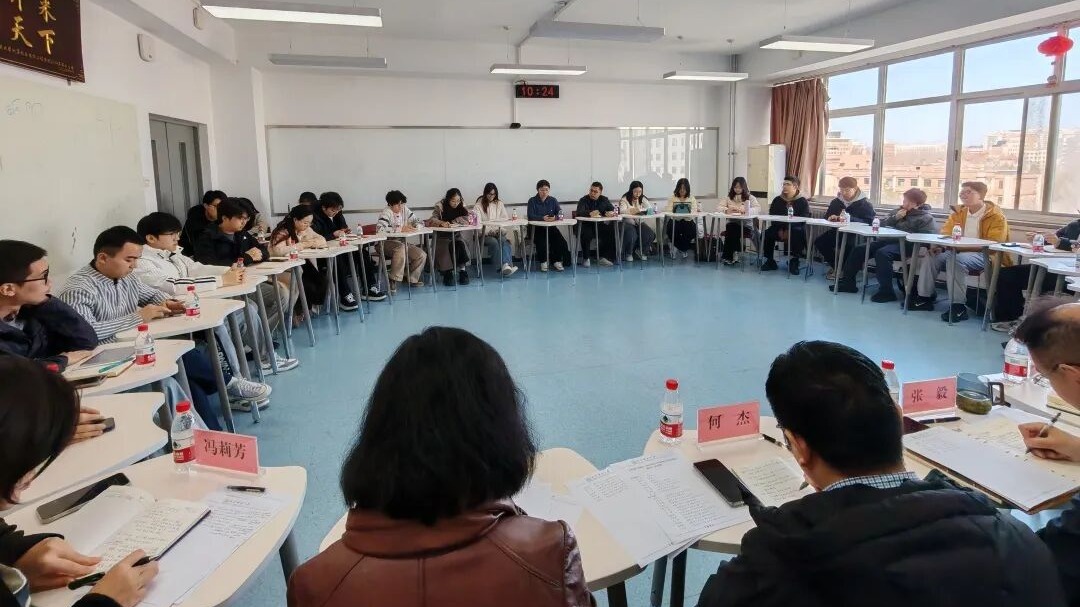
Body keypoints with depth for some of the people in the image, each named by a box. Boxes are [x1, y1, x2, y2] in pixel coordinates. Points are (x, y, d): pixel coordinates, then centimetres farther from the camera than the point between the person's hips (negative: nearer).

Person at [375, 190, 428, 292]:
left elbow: (420, 222, 8)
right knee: (400, 247, -37)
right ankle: (394, 280, -28)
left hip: (401, 242, 7)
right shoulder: (386, 212, -16)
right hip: (385, 243, -7)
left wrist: (414, 226, -17)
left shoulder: (405, 210, 3)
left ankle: (412, 279, 12)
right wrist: (400, 229, -34)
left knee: (422, 255, -9)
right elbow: (380, 229, -33)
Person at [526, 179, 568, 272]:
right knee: (541, 241, -30)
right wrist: (542, 218, -31)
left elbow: (560, 213, -2)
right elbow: (530, 216, -14)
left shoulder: (553, 200, 8)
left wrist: (555, 217, -26)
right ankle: (543, 261, -5)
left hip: (551, 227, 3)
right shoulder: (532, 201, 0)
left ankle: (557, 261, 1)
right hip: (537, 228, -3)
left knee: (560, 241, -21)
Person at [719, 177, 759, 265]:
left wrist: (745, 210, -24)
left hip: (746, 225, -2)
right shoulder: (729, 197, 17)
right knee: (730, 227, -32)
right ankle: (729, 256, -24)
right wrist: (727, 210, -13)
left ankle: (728, 256, -21)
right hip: (732, 224, 2)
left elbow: (758, 209, -7)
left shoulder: (750, 197, 8)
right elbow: (718, 207, 8)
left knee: (734, 228, -32)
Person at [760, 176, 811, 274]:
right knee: (766, 234, -23)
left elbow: (804, 219, -10)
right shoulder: (777, 200, 11)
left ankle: (793, 261, -16)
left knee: (800, 235, -34)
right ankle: (770, 261, -7)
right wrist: (780, 230, -15)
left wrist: (789, 230, -24)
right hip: (779, 228, 3)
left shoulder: (803, 201, 1)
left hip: (795, 229, -3)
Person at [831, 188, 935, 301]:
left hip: (905, 245, -8)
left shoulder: (926, 218, -2)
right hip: (889, 240, 8)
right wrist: (895, 217, 0)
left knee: (882, 253, -35)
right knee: (859, 250, -1)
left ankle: (886, 291, -31)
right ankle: (848, 282, 6)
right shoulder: (900, 210, 19)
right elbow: (883, 224, 16)